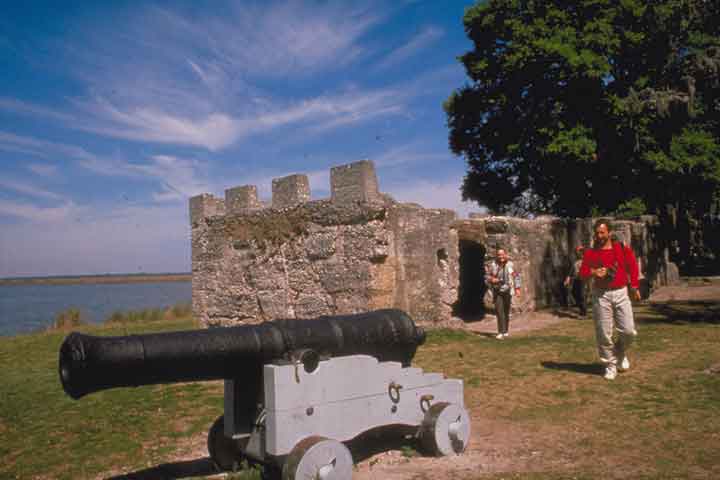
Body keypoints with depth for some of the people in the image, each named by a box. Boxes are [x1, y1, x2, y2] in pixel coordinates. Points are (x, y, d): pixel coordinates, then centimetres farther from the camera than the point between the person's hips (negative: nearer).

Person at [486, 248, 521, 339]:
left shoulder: (510, 265, -1)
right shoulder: (493, 265, -3)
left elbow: (516, 277, 4)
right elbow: (488, 276, 5)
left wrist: (517, 289, -3)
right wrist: (492, 279, -16)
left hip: (507, 291, 1)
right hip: (497, 291, -1)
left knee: (506, 311, 9)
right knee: (499, 311, -12)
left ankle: (506, 331, 26)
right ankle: (501, 332, -12)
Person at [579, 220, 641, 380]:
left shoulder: (622, 249, 3)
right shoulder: (590, 252, 1)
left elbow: (632, 266, 12)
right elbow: (582, 273, -1)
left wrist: (634, 287, 8)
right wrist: (594, 272, -21)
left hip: (621, 293, 1)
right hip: (601, 295, 0)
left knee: (629, 331, -2)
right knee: (604, 333, 0)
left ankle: (621, 353, 28)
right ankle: (610, 364, 16)